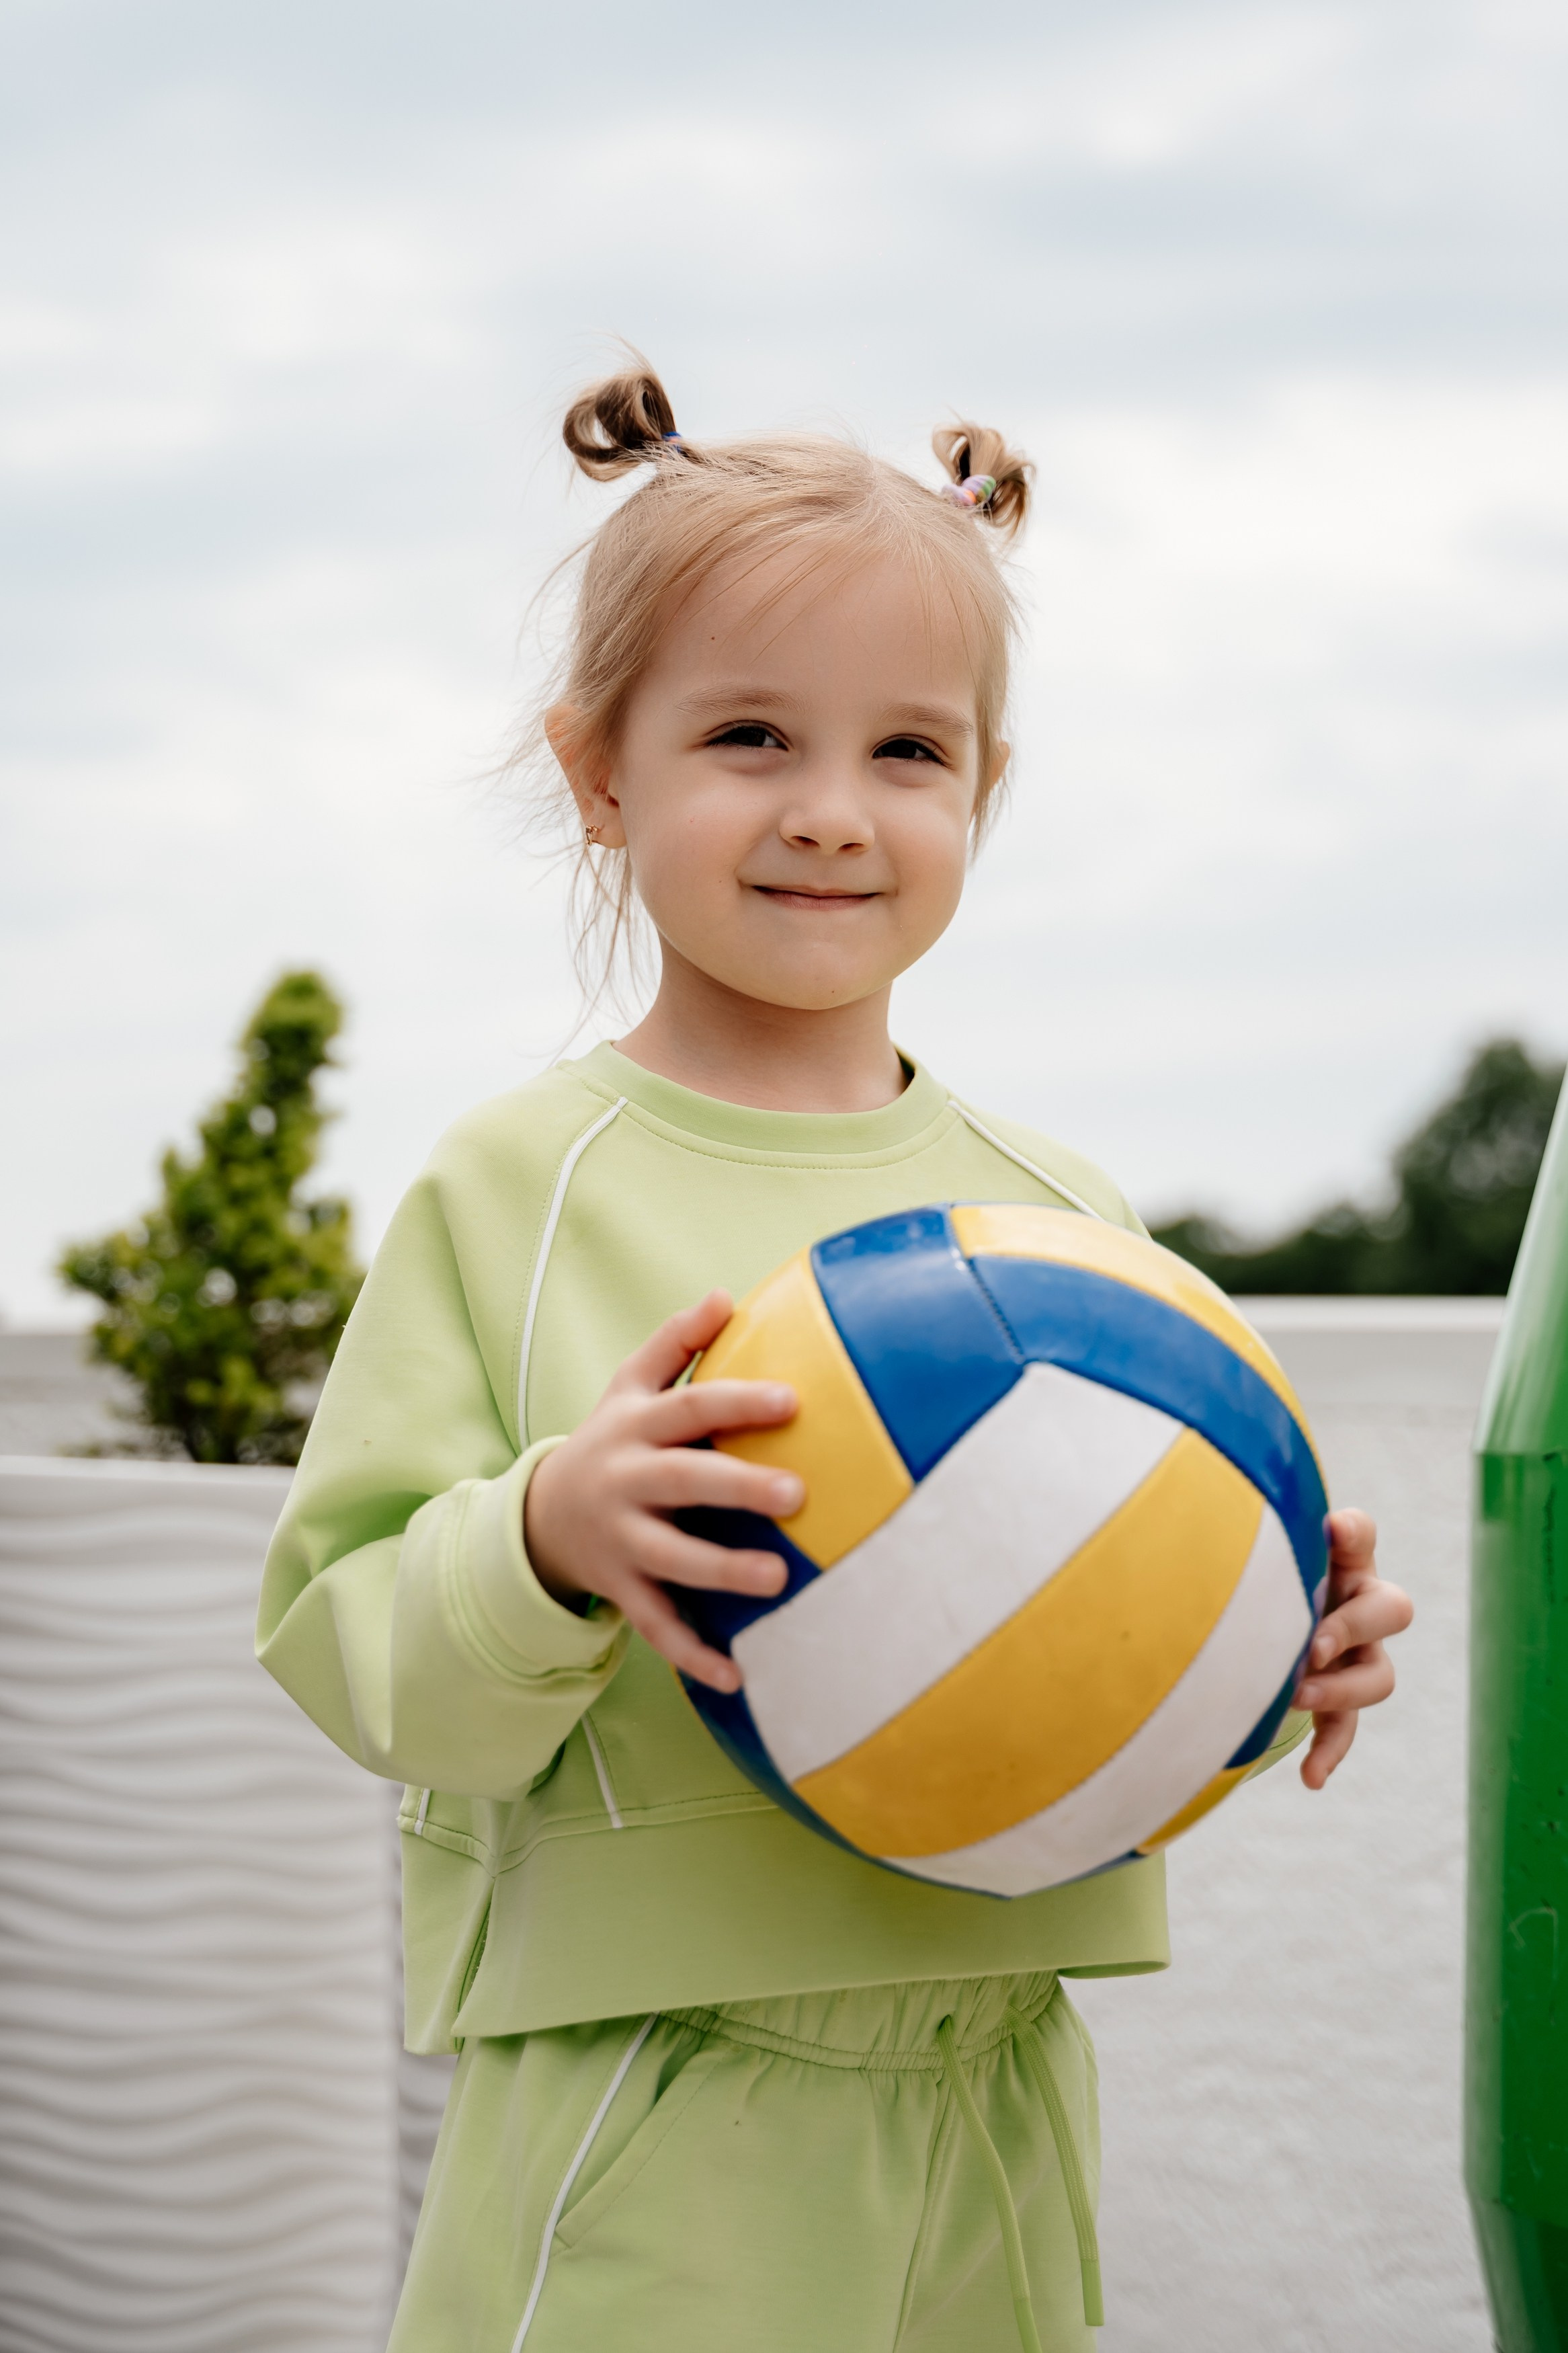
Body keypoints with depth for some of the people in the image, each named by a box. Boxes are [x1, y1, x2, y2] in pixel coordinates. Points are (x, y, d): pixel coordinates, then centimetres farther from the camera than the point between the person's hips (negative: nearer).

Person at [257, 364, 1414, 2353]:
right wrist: (546, 1545, -26)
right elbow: (350, 1652, -8)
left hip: (995, 2108, 4)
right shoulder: (511, 1193, -5)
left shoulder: (1063, 1217, 7)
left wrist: (1278, 1673, -7)